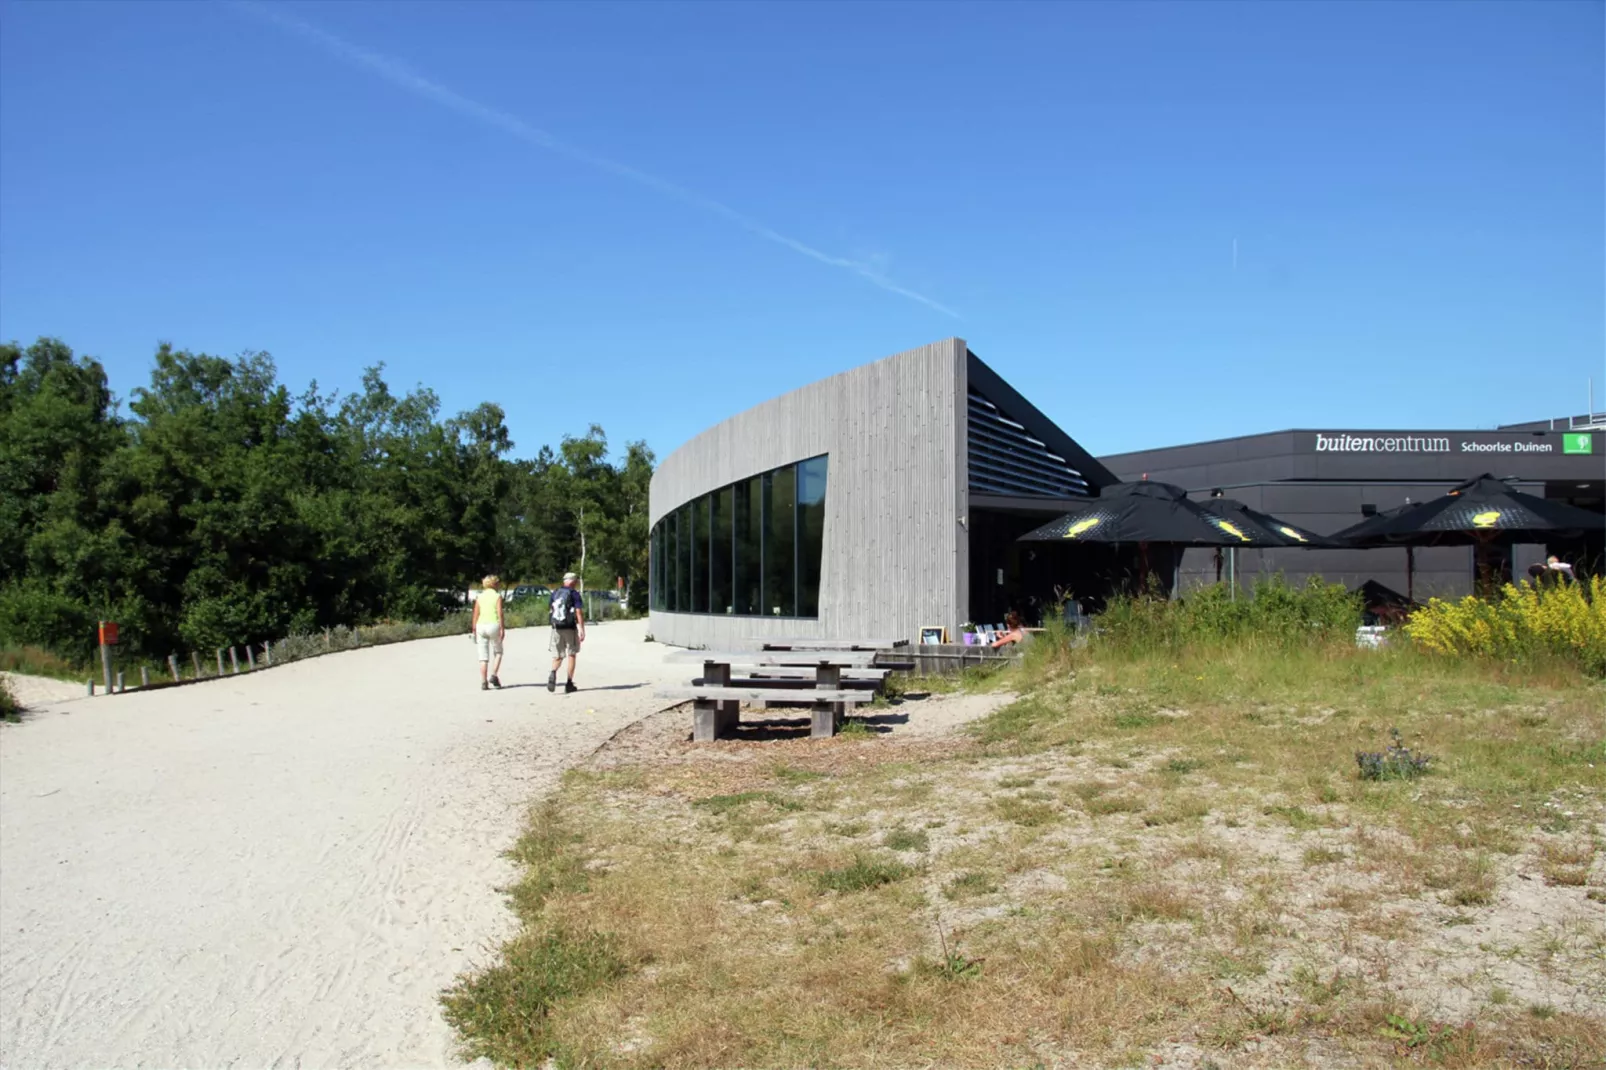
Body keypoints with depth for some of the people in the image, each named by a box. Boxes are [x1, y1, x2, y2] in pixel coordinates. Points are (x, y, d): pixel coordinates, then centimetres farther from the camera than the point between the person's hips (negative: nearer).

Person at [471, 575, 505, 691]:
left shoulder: (480, 597, 11)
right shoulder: (497, 596, 1)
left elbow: (475, 615, 8)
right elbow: (499, 613, -8)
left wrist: (474, 631, 12)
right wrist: (502, 629, -8)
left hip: (480, 626, 3)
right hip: (493, 625, -3)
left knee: (483, 656, 5)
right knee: (498, 652, 15)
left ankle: (483, 682, 2)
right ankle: (493, 675, -1)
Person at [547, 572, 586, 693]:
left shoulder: (555, 593, 9)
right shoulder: (574, 594, -6)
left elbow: (550, 611, 14)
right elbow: (579, 613, -13)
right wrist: (582, 630, -14)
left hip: (556, 628, 4)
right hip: (570, 628, -4)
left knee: (557, 656, 9)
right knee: (571, 655, 9)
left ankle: (553, 673, -23)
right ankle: (569, 684, 8)